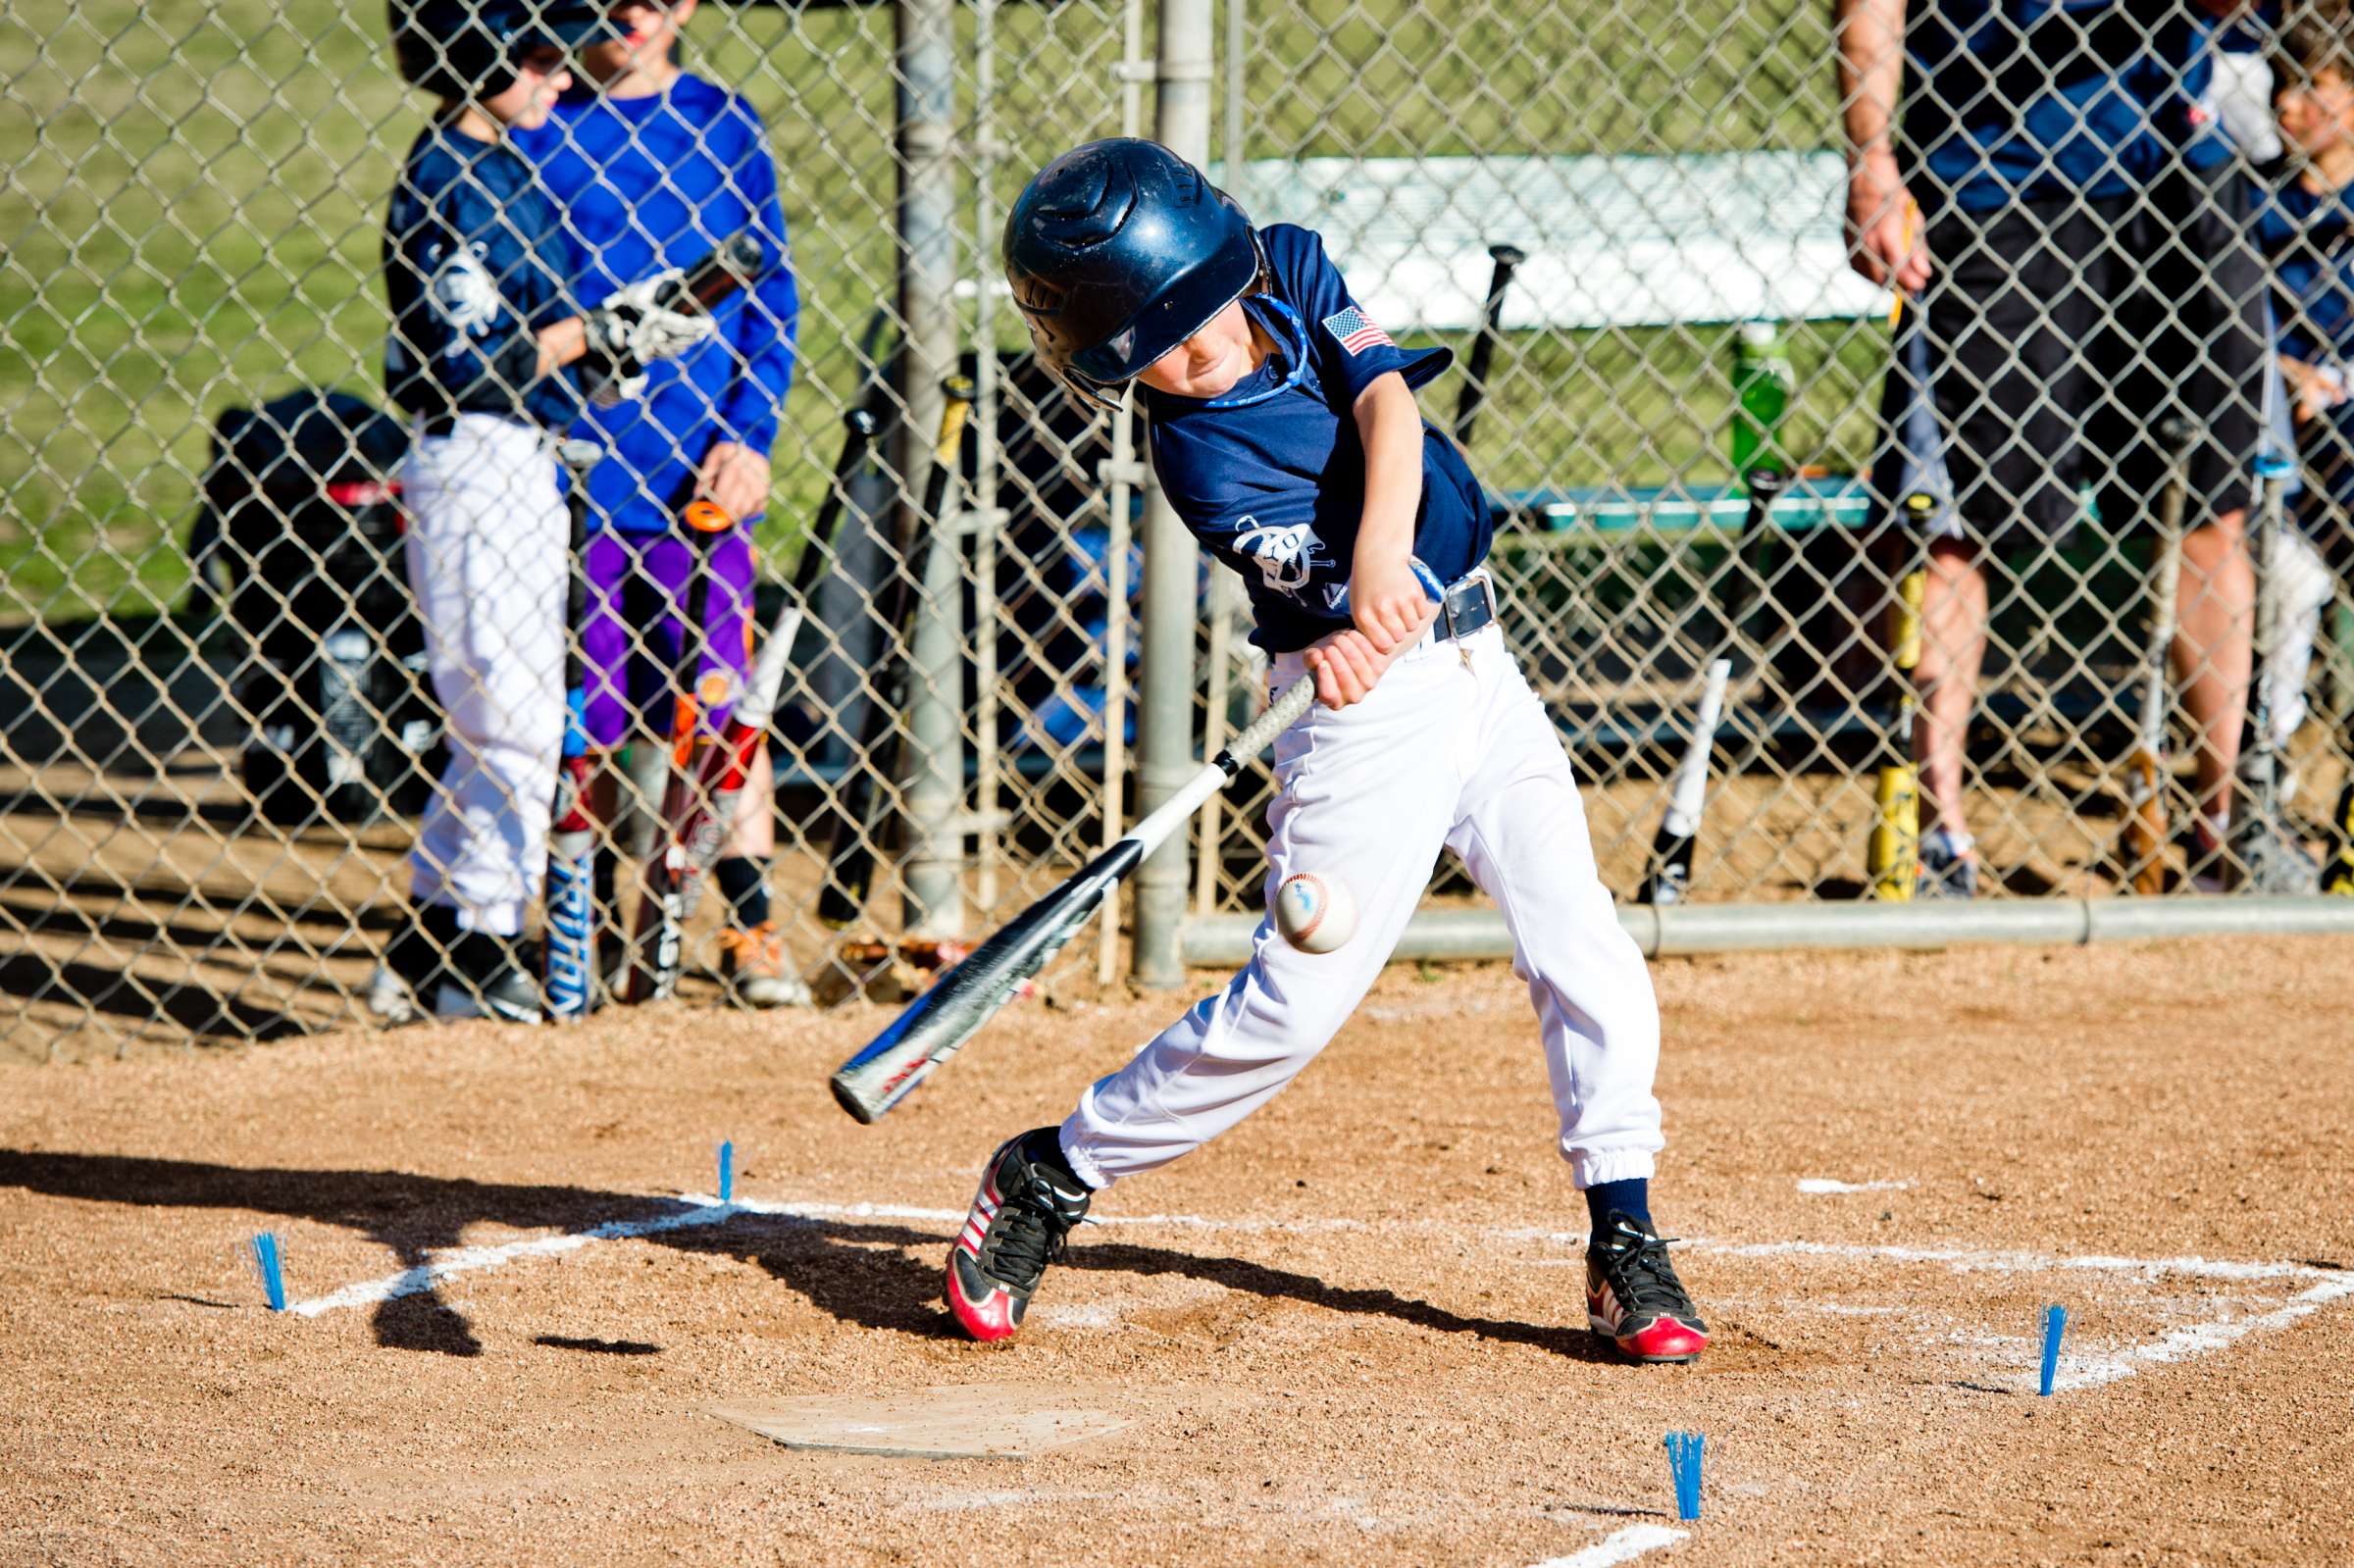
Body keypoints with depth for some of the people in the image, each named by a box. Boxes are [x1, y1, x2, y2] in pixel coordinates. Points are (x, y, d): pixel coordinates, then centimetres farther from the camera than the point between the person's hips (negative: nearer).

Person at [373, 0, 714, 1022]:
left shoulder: (492, 170, 15)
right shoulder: (453, 183, -15)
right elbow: (462, 367, -20)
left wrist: (615, 330, 6)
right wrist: (592, 338, -16)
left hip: (517, 469, 10)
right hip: (476, 468, -10)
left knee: (495, 728, 14)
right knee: (516, 723, -6)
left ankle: (425, 959, 19)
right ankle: (478, 964, -2)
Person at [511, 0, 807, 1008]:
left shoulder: (722, 129, 7)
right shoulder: (532, 129, 3)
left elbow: (770, 296, 9)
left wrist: (748, 437, -2)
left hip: (700, 471, 1)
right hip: (571, 465, -1)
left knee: (725, 712, -1)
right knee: (590, 719, 2)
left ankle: (751, 934, 6)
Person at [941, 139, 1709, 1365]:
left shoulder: (1292, 270, -2)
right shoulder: (1196, 454, -18)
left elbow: (1383, 396, -16)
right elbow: (1349, 615, -22)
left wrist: (1380, 549, -31)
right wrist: (1345, 640, -44)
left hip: (1478, 669, 6)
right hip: (1378, 710, -6)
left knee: (1588, 958, -2)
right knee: (1297, 998, -7)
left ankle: (1624, 1252, 5)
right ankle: (1048, 1179, 8)